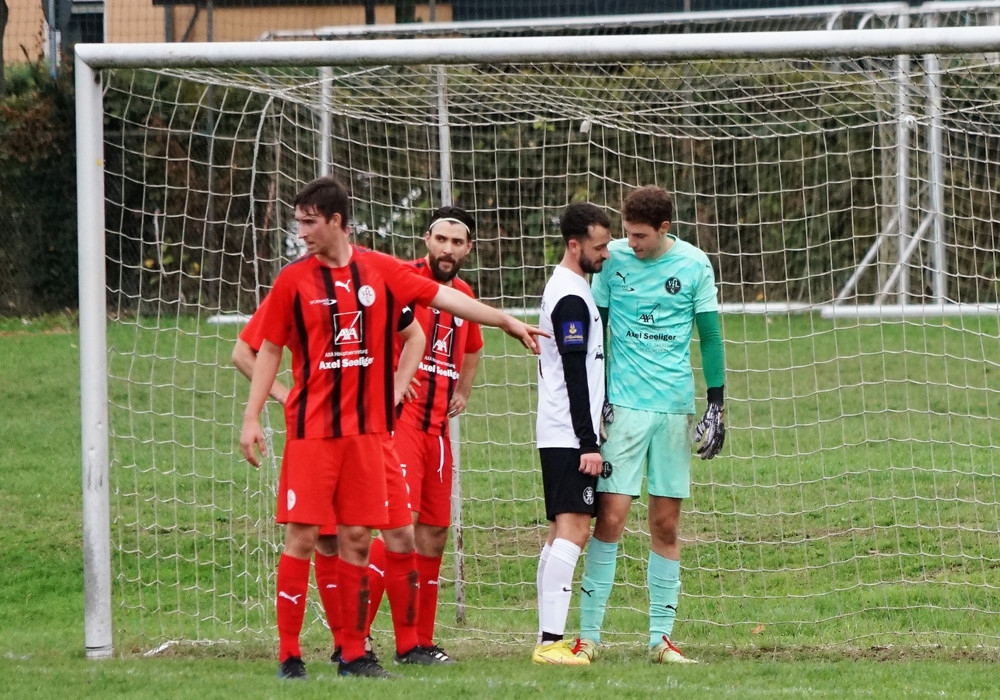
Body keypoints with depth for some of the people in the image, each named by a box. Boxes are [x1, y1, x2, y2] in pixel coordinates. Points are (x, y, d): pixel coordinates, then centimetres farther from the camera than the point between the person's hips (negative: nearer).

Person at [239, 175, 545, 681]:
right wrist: (251, 418, 0)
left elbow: (443, 297, 9)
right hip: (310, 428, -2)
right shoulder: (294, 280, 0)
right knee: (302, 536, -6)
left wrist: (509, 322, 7)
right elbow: (269, 351, 5)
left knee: (357, 538, 4)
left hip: (365, 429, 2)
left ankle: (354, 654, 10)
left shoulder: (380, 272, 4)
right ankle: (289, 655, -3)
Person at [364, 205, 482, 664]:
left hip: (438, 426, 8)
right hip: (399, 417, -8)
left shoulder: (463, 295, 16)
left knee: (435, 531, 8)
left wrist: (462, 393, 20)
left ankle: (420, 641, 18)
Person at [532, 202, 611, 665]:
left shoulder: (565, 288, 18)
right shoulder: (572, 297, -14)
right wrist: (589, 444, -20)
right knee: (573, 529, -16)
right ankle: (551, 641, -24)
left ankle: (548, 639, 9)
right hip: (570, 436, -11)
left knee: (561, 533, 10)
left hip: (560, 435, 11)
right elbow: (575, 375, -19)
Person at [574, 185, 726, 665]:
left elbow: (710, 335, 7)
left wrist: (716, 405, 2)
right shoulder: (614, 258, -1)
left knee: (667, 525, 4)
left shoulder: (694, 265, 1)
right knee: (610, 518, -9)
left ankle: (661, 638, 9)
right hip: (623, 404, -2)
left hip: (675, 405, 2)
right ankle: (588, 635, -5)